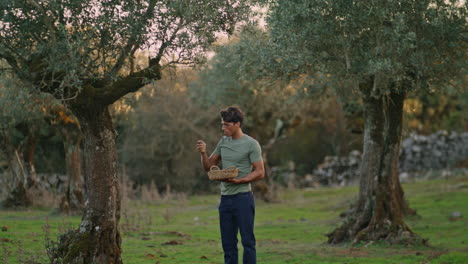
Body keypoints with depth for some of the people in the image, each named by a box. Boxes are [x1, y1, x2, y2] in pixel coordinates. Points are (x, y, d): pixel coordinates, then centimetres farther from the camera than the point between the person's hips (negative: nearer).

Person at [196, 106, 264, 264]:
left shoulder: (251, 144, -8)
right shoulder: (223, 142, 12)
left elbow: (260, 172, -10)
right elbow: (208, 166, 17)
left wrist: (239, 181, -22)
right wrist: (203, 153, -3)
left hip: (243, 198, -7)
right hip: (225, 198, 7)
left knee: (247, 241, -4)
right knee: (228, 244, 10)